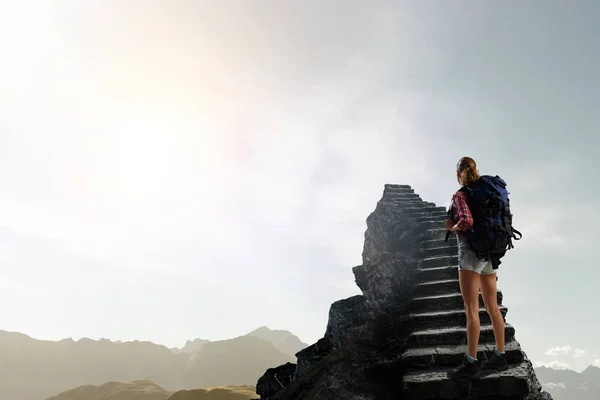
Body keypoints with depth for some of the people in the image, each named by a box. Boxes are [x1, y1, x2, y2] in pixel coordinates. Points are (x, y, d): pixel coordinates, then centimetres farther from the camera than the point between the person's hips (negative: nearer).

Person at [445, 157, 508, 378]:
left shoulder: (459, 195, -10)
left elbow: (466, 221, -26)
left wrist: (451, 226, -6)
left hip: (471, 252, -8)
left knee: (471, 309, -9)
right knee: (492, 306, 12)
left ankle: (471, 362, -9)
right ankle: (499, 357, 19)